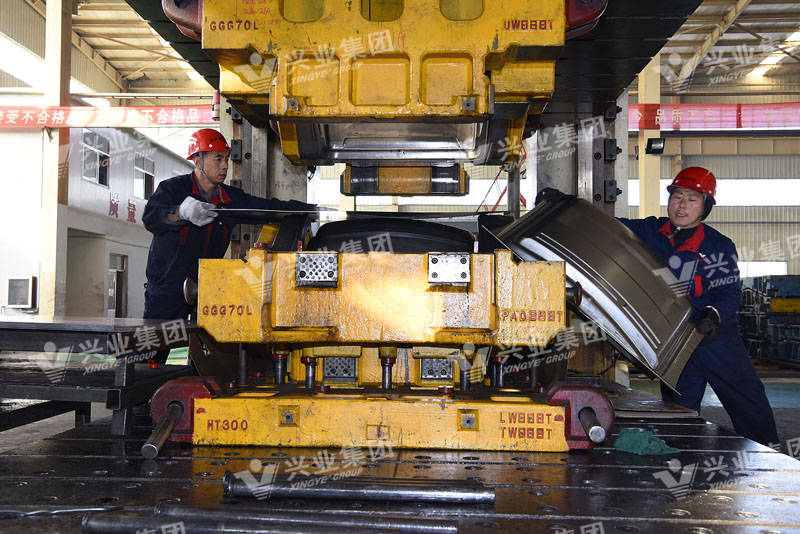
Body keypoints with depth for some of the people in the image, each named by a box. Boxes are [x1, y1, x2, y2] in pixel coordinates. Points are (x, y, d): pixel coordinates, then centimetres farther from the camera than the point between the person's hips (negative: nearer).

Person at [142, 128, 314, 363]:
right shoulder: (172, 189, -8)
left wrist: (314, 210, -8)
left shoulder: (231, 199, 6)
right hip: (167, 290, -4)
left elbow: (270, 207, 4)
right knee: (152, 358, -1)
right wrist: (183, 212, -45)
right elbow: (150, 218, -24)